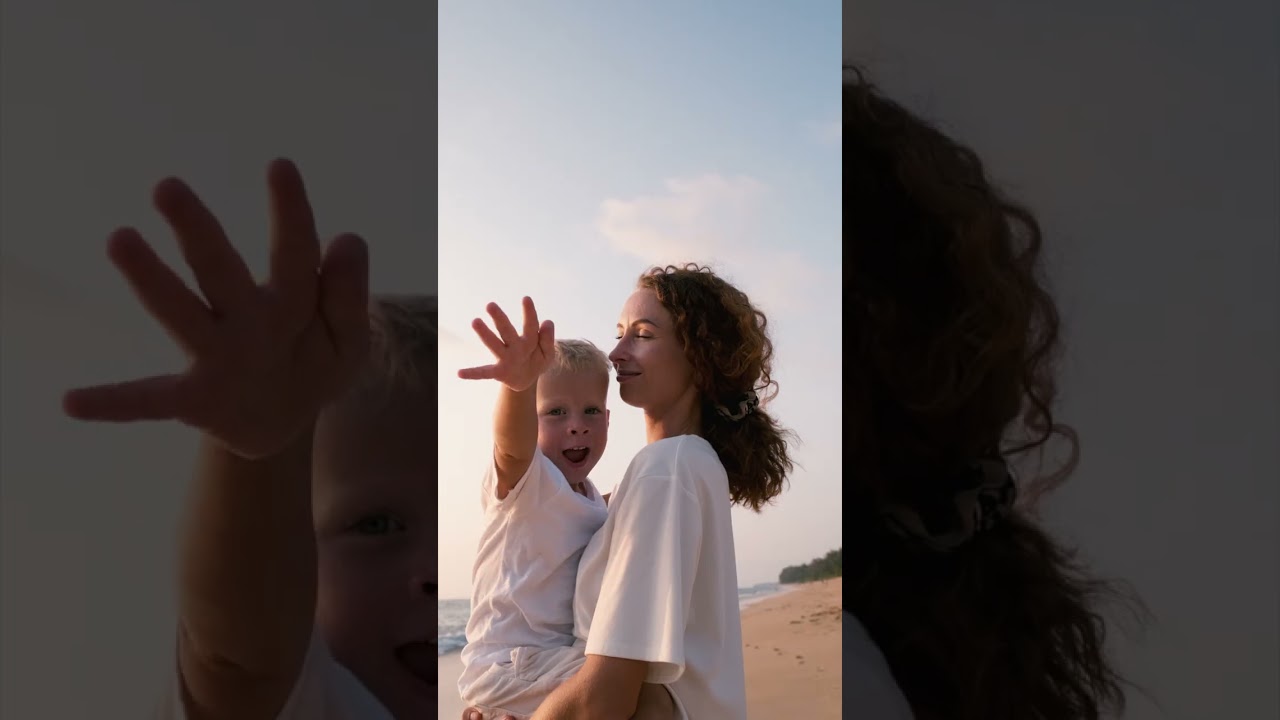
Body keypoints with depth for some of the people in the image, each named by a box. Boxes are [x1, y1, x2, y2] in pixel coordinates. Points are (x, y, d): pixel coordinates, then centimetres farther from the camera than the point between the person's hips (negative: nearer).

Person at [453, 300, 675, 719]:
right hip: (511, 665, -8)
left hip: (555, 656, 8)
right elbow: (514, 446, -39)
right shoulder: (523, 478, -14)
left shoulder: (591, 500, 12)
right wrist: (519, 385, -59)